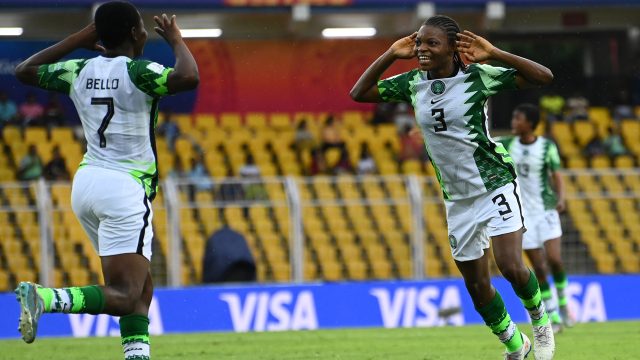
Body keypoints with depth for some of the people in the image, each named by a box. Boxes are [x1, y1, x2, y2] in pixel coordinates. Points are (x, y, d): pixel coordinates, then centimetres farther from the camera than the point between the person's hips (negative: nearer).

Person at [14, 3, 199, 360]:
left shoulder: (80, 72, 7)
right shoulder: (137, 72, -11)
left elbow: (25, 70, 23)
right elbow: (188, 77, -28)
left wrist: (79, 39, 23)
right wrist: (176, 39, -8)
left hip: (86, 181, 8)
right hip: (124, 187, -8)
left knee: (142, 287, 17)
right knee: (124, 297, -14)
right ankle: (45, 298, -32)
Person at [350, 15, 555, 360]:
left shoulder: (477, 76, -14)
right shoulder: (413, 84, -1)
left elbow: (543, 76, -18)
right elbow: (359, 93, 3)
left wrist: (493, 54, -25)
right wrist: (390, 55, -6)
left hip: (495, 184, -5)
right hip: (458, 198, 5)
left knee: (511, 266, -20)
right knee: (477, 286, 7)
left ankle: (540, 321, 10)